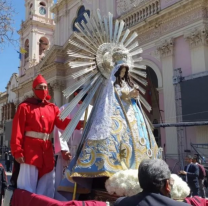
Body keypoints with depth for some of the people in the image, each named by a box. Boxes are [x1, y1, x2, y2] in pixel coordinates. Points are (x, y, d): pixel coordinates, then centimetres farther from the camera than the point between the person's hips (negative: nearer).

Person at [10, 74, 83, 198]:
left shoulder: (52, 108, 12)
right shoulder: (25, 107, 0)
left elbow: (63, 122, -3)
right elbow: (17, 131, -6)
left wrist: (79, 123, -20)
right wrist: (17, 151, -13)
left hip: (47, 149, 5)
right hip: (30, 148, -4)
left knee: (46, 185, 11)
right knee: (27, 186, -2)